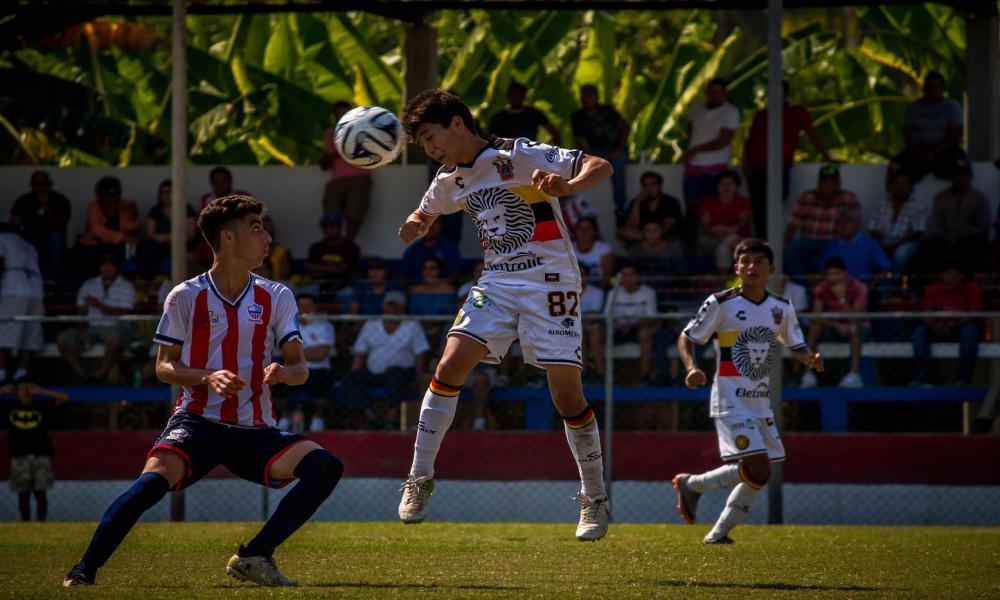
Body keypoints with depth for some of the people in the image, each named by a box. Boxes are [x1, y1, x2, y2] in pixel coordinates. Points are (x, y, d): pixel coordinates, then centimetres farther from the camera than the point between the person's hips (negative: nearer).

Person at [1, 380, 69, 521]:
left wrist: (41, 392, -1)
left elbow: (64, 398, 2)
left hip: (40, 455, -1)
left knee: (40, 492, -3)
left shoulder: (42, 408, 7)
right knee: (23, 494, 2)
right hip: (19, 456, 1)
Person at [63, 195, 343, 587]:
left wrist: (283, 373, -20)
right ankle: (84, 571, -20)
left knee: (326, 467, -21)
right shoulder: (186, 297, 1)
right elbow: (164, 367, 2)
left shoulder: (276, 298, 8)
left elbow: (300, 369, 6)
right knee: (153, 480, -33)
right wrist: (208, 377, -18)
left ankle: (255, 557, -13)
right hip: (197, 422, -3)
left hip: (254, 432, 3)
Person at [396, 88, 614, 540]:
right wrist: (414, 226, 3)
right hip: (496, 283, 6)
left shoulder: (517, 157, -12)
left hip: (549, 282, -5)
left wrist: (566, 186, -37)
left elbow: (601, 167, -14)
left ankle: (595, 500, 7)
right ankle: (419, 480, -5)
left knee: (566, 393, -8)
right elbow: (425, 214, 29)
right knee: (450, 365, -13)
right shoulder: (450, 181, 8)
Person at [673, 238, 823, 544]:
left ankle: (719, 532, 18)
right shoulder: (721, 304, -9)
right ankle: (692, 484, 2)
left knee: (758, 476, 5)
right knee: (758, 470, -18)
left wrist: (810, 358, -8)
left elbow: (797, 347, 15)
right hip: (731, 402, -7)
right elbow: (686, 338, -3)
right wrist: (692, 367, -22)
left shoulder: (781, 308, 7)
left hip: (761, 403, 7)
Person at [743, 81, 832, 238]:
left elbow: (813, 136, 7)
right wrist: (746, 162, 6)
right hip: (757, 169, 3)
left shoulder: (798, 113, 9)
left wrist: (827, 158, 0)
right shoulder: (761, 115, 18)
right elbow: (750, 140, 20)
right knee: (759, 209, -2)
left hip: (781, 168, -3)